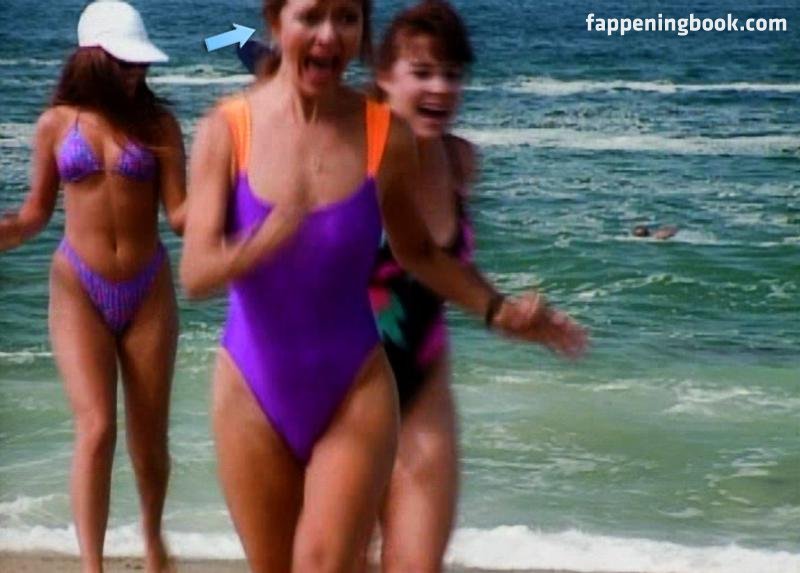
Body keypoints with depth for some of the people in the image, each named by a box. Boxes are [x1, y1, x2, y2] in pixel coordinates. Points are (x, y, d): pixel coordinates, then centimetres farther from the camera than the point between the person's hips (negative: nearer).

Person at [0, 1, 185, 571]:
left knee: (149, 438, 10)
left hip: (149, 289, 1)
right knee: (96, 428, -15)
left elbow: (179, 214, -6)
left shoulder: (158, 122, -2)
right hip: (79, 289, -1)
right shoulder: (56, 124, -1)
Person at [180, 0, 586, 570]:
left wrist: (497, 309, 2)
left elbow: (417, 250, 12)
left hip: (354, 386, -1)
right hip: (255, 390, 1)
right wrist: (265, 240, -36)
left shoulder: (387, 136, -6)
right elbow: (195, 273, -17)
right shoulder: (227, 130, -9)